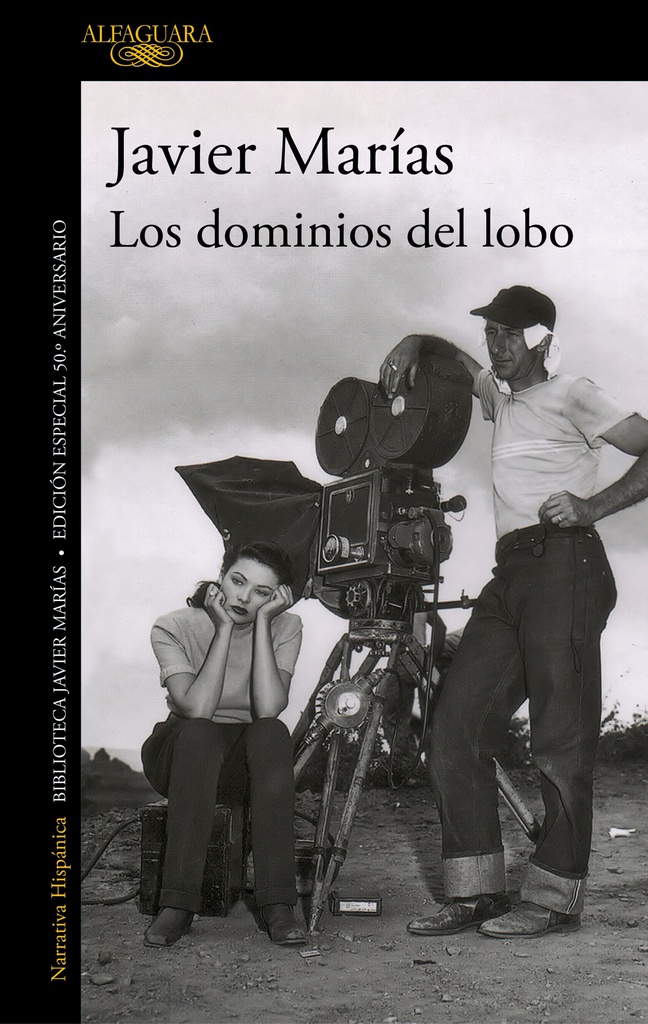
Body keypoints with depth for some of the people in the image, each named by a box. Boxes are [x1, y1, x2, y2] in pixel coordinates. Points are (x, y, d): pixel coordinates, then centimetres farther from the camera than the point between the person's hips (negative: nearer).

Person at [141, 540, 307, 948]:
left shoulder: (285, 627, -9)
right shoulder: (174, 628, -14)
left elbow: (269, 708, -26)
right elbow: (196, 709, -28)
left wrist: (262, 621, -26)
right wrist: (225, 628, -28)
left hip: (250, 757, 2)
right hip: (180, 752, -1)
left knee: (272, 732, -32)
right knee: (197, 734, -36)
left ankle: (277, 903, -32)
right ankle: (178, 903, -34)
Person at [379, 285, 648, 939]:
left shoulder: (571, 396, 5)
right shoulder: (498, 395, 26)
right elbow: (450, 357, 43)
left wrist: (593, 505, -15)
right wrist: (412, 345, 22)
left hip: (564, 566, -7)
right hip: (509, 575, 7)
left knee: (561, 737, -9)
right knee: (456, 724, -2)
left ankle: (556, 897, -4)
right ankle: (476, 890, 2)